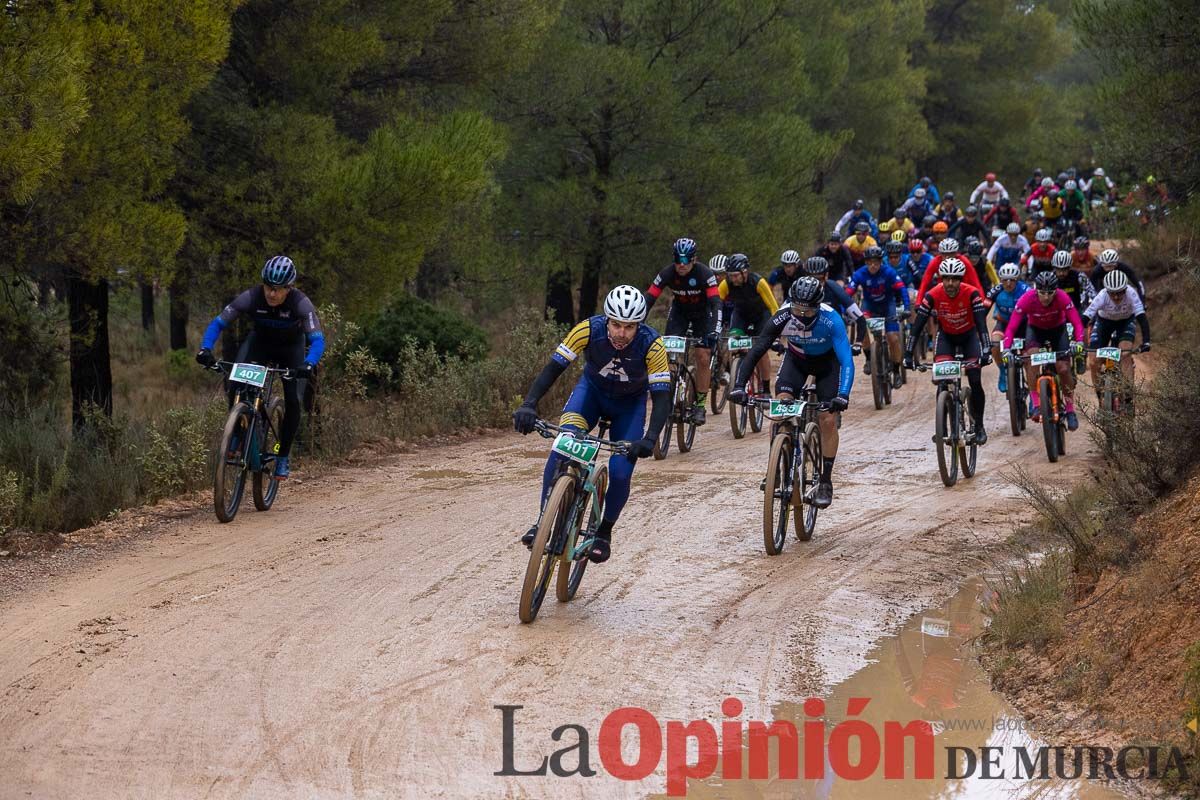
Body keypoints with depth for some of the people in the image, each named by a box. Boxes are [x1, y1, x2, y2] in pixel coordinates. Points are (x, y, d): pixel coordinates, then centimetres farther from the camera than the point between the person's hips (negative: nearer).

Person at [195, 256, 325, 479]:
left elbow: (317, 339, -38)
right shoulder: (251, 297, -29)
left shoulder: (301, 303, -33)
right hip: (260, 342, 1)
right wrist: (205, 349, -44)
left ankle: (283, 457, 3)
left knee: (293, 402, -16)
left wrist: (309, 364, -58)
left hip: (292, 349, -1)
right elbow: (218, 323, -26)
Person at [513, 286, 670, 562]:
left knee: (620, 473, -14)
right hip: (592, 390, 0)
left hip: (630, 404, 0)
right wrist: (529, 405, -43)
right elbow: (553, 368, -28)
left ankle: (604, 531, 14)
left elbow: (661, 397, -32)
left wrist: (650, 438, -48)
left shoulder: (651, 345, -32)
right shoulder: (589, 330, -30)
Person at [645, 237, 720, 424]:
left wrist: (714, 331, -51)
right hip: (679, 312, 2)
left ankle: (700, 406, -4)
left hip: (702, 314, -2)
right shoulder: (667, 274, -25)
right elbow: (648, 300, -26)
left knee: (702, 357, -13)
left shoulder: (704, 274, -31)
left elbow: (716, 303, -37)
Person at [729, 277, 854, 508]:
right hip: (796, 359, 2)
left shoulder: (831, 320, -36)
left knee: (828, 419, -13)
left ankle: (826, 481, 1)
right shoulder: (782, 319, -32)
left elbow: (846, 361, -41)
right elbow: (755, 352, -33)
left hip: (827, 361, -1)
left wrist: (843, 395, -56)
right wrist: (739, 386, -45)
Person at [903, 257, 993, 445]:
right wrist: (908, 354, -35)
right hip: (946, 336, 1)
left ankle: (979, 426, 6)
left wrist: (986, 352, -46)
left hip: (969, 335, -1)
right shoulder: (933, 295, -26)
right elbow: (918, 325, -27)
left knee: (975, 382, -12)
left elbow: (981, 324, -34)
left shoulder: (971, 294, -29)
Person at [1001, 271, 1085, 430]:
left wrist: (1079, 342, -53)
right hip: (1035, 328, 0)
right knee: (1031, 357, -30)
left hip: (1057, 329, 0)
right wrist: (1006, 348, -48)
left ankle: (1071, 410, 9)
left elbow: (1077, 323, -35)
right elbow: (1011, 327, -34)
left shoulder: (1062, 298, -32)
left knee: (1064, 369, -12)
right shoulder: (1027, 299, -32)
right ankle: (1036, 404, -23)